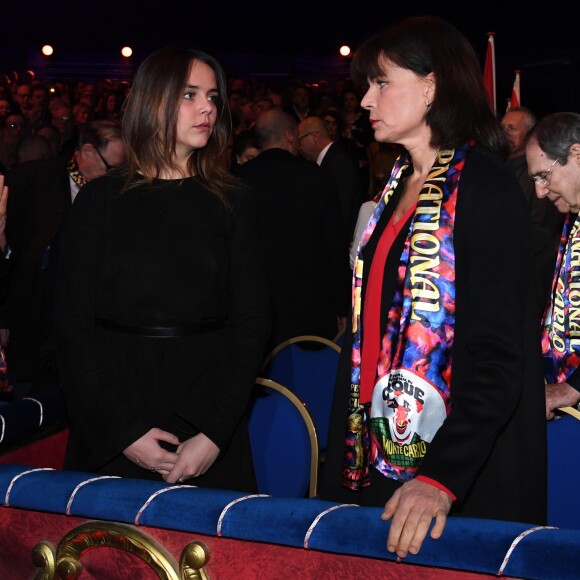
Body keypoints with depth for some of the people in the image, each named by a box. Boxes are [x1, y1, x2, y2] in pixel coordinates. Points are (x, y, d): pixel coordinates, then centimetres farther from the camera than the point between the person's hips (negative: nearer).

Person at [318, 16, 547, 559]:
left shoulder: (487, 190, -13)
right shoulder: (395, 187, 12)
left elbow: (498, 357, -20)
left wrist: (442, 478, -30)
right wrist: (343, 453, 10)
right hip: (375, 456, 8)